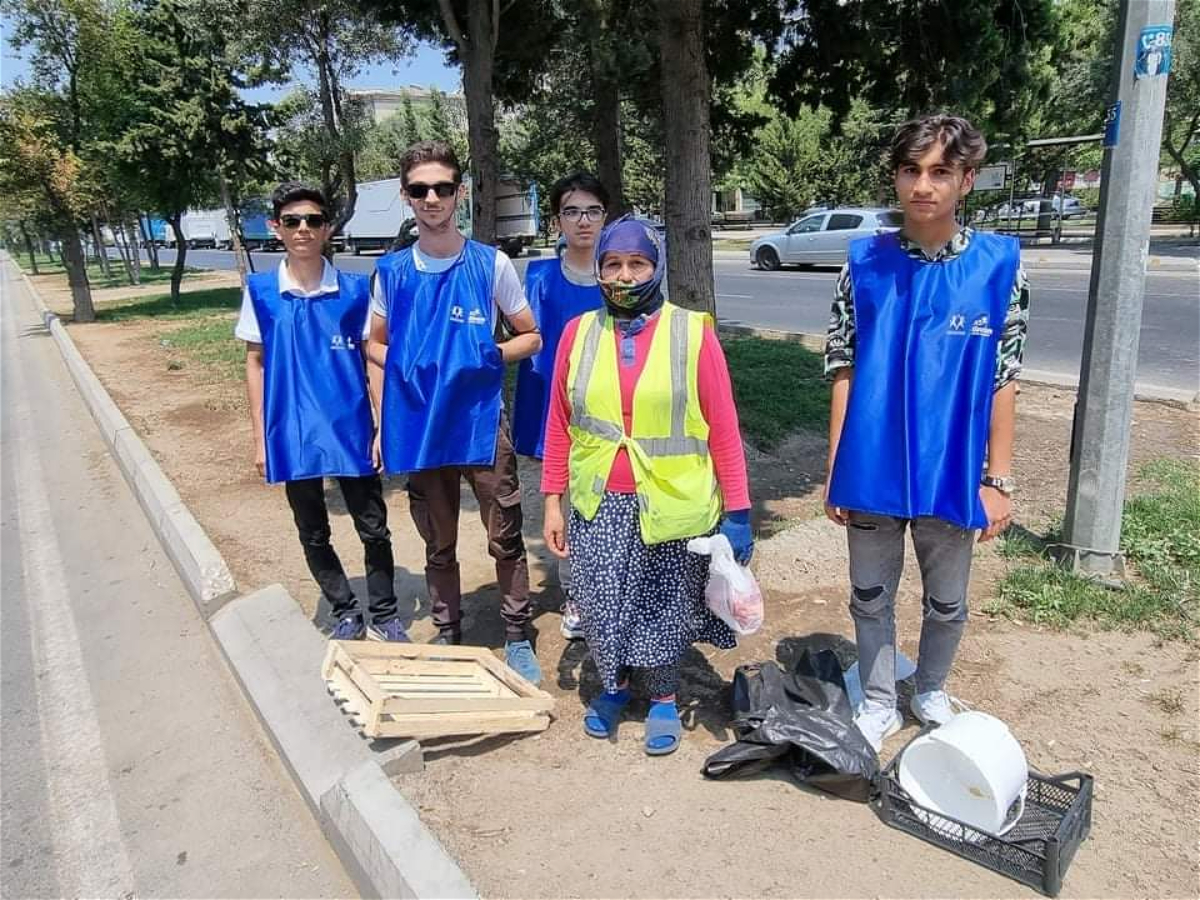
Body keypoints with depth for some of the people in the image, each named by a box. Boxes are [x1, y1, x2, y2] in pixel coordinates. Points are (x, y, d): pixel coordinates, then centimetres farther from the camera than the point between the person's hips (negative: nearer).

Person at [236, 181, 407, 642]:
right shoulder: (260, 292, 0)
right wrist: (260, 438, 3)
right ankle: (345, 615, 32)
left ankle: (385, 616, 26)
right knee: (314, 536, 13)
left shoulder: (354, 289, -3)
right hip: (293, 436, 2)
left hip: (351, 431, -1)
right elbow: (256, 365, 5)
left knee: (374, 530, 6)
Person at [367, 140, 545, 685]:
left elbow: (530, 338, 5)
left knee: (505, 540, 5)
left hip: (483, 423, -2)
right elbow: (376, 345, 14)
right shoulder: (392, 272, 4)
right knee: (438, 546, 16)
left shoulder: (492, 263, -3)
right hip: (419, 429, 2)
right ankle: (447, 637, 33)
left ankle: (518, 639, 23)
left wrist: (491, 356, -14)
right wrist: (385, 422, 1)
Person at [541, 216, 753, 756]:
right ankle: (614, 686, 36)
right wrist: (553, 501, 4)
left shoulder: (692, 332, -5)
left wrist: (737, 510, -6)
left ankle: (663, 698, 36)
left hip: (673, 503, -2)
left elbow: (723, 428, -5)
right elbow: (559, 425, 6)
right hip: (598, 503, 2)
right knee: (599, 606, 7)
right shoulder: (579, 333, 2)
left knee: (664, 606, 11)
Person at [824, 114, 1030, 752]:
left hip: (952, 474, 0)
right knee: (871, 596, 15)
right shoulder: (864, 263, -5)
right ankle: (879, 703, 36)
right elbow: (844, 372, -2)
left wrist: (998, 480, -4)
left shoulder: (998, 266, -6)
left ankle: (931, 691, 44)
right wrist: (835, 471, -2)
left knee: (947, 603, 18)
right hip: (872, 472, 1)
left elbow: (1003, 382, -3)